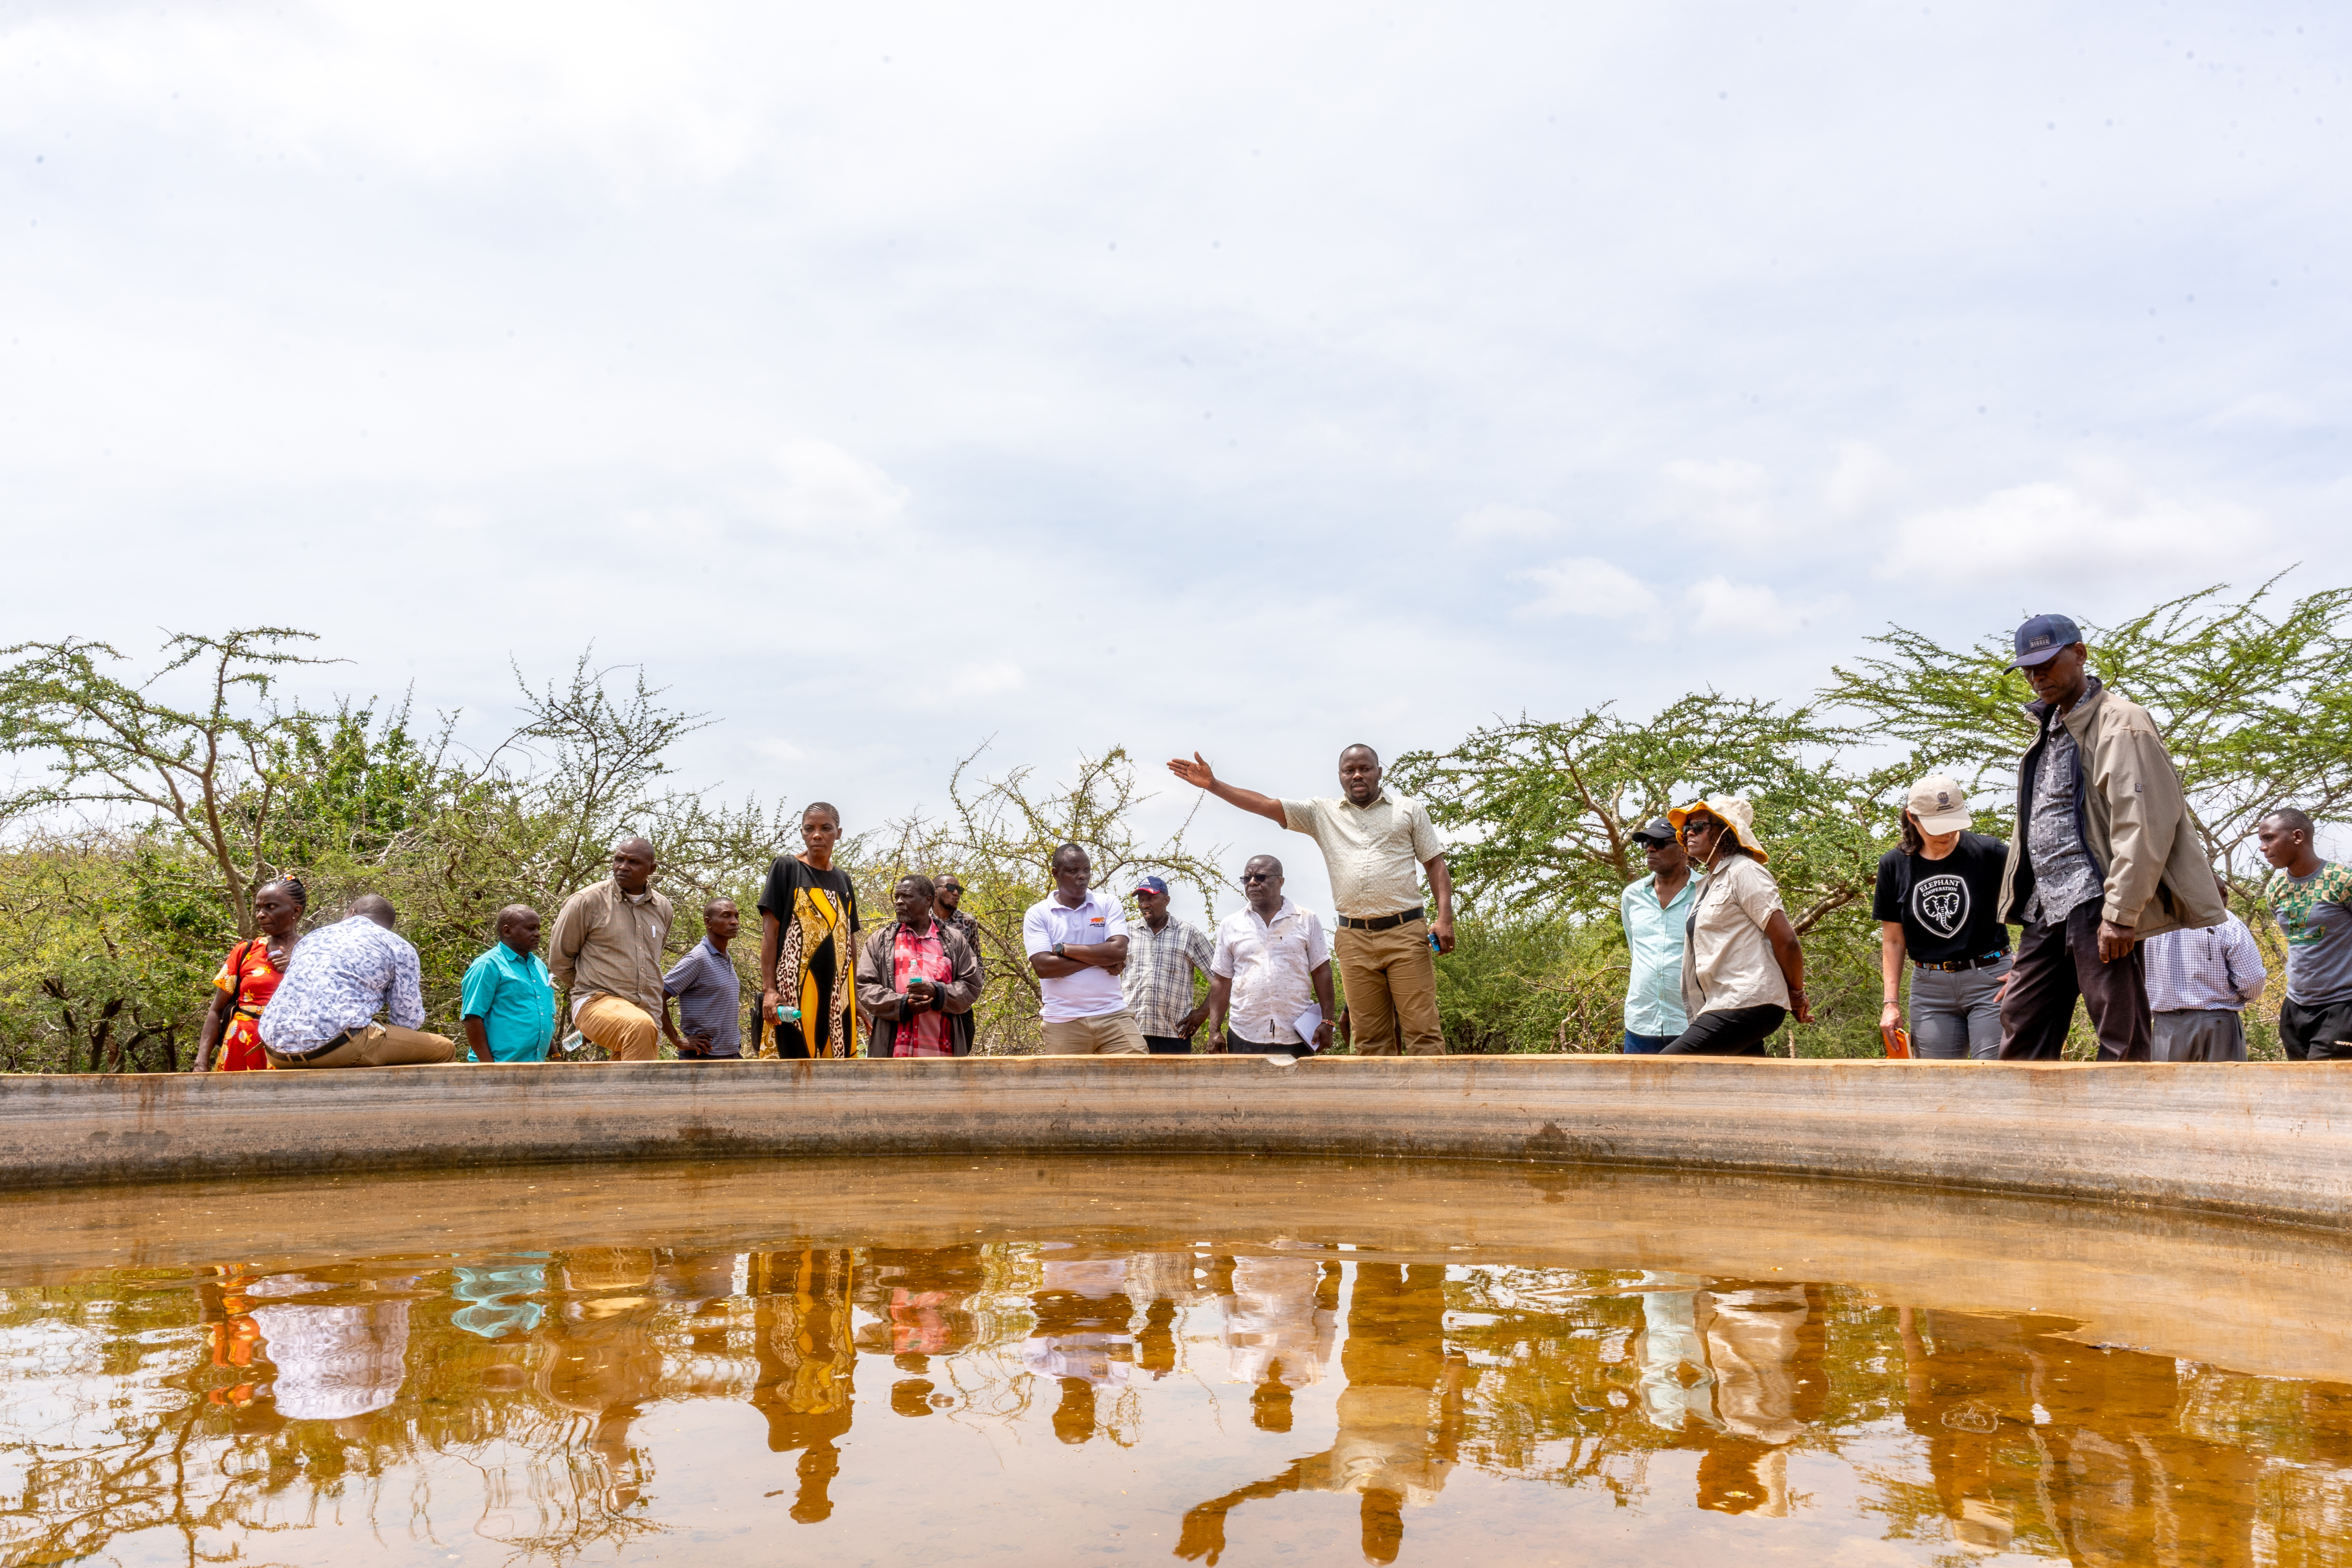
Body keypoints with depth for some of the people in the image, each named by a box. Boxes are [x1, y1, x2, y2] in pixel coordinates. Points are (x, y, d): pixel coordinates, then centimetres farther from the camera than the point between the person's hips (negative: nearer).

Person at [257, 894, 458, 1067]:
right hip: (333, 1044, -7)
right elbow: (410, 1021, 8)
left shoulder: (314, 937, 26)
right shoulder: (399, 949, 9)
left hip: (276, 1051, 7)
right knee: (444, 1050, 10)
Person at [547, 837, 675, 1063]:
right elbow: (559, 960, 6)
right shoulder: (587, 901, -3)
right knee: (640, 1026, -38)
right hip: (597, 1005, -6)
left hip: (648, 1016, 6)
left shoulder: (663, 908, 12)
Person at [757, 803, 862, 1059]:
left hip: (836, 994, 5)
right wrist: (769, 989, -13)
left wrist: (856, 999, 14)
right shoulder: (786, 868, 3)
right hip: (793, 990, -5)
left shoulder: (842, 879, 17)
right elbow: (770, 932, -3)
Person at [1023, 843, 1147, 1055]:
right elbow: (1044, 967, -11)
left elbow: (1119, 951, -8)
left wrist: (1063, 948, -8)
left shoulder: (1108, 905, 7)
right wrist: (1100, 960, -8)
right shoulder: (1038, 914, 3)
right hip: (1064, 1024, -1)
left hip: (1113, 1016, 1)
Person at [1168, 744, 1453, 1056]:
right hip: (1355, 938, 3)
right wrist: (1213, 784, -1)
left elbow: (1436, 864, 8)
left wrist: (1445, 918, -5)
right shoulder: (1323, 814, 14)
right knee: (1370, 1039, 3)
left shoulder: (1410, 810, 10)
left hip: (1405, 932, -2)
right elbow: (1267, 806, 8)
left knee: (1422, 1031, -8)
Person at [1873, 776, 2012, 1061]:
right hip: (1930, 989, 3)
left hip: (1989, 980, -3)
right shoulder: (1894, 865, 3)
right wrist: (1892, 1002, 3)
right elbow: (1893, 940, 8)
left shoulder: (1990, 853, -6)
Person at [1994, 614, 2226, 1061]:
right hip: (2045, 907, 9)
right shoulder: (2048, 730, 21)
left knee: (2121, 1041, -4)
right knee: (2020, 1025, 7)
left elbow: (2144, 823, -16)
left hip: (2096, 904, -9)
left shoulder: (2120, 723, -6)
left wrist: (2120, 913, -21)